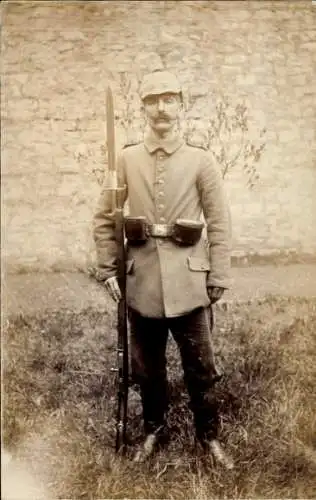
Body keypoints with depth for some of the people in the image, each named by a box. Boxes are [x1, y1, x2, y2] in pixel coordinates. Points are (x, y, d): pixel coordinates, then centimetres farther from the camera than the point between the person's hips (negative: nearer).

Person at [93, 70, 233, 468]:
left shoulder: (201, 161, -2)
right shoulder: (126, 160, 2)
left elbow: (219, 225, -1)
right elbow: (104, 219, 6)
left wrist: (218, 279, -4)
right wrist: (106, 270, 1)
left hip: (188, 283, -1)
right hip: (142, 282, 2)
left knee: (200, 367, 8)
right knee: (146, 367, 15)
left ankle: (209, 436, 28)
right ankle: (153, 430, 35)